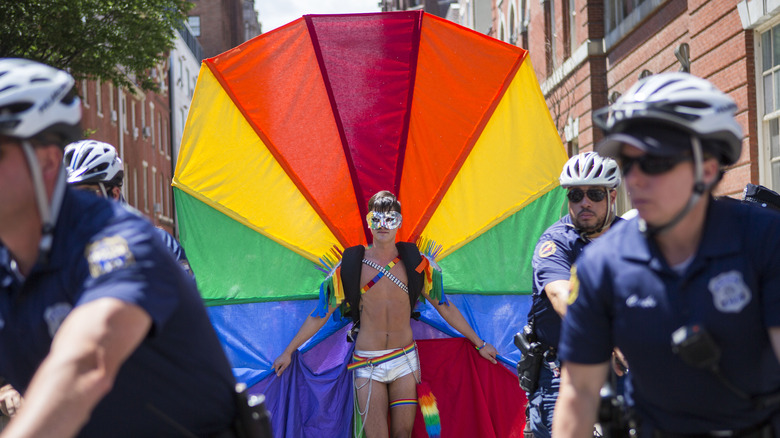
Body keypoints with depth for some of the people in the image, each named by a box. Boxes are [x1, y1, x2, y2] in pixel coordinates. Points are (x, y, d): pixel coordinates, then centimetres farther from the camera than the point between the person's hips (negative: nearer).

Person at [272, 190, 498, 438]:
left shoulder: (415, 262, 2)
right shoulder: (351, 264, -2)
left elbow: (444, 307, 10)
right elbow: (321, 314, 4)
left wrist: (479, 343, 13)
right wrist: (289, 351, 4)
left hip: (405, 359, 2)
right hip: (368, 364, -2)